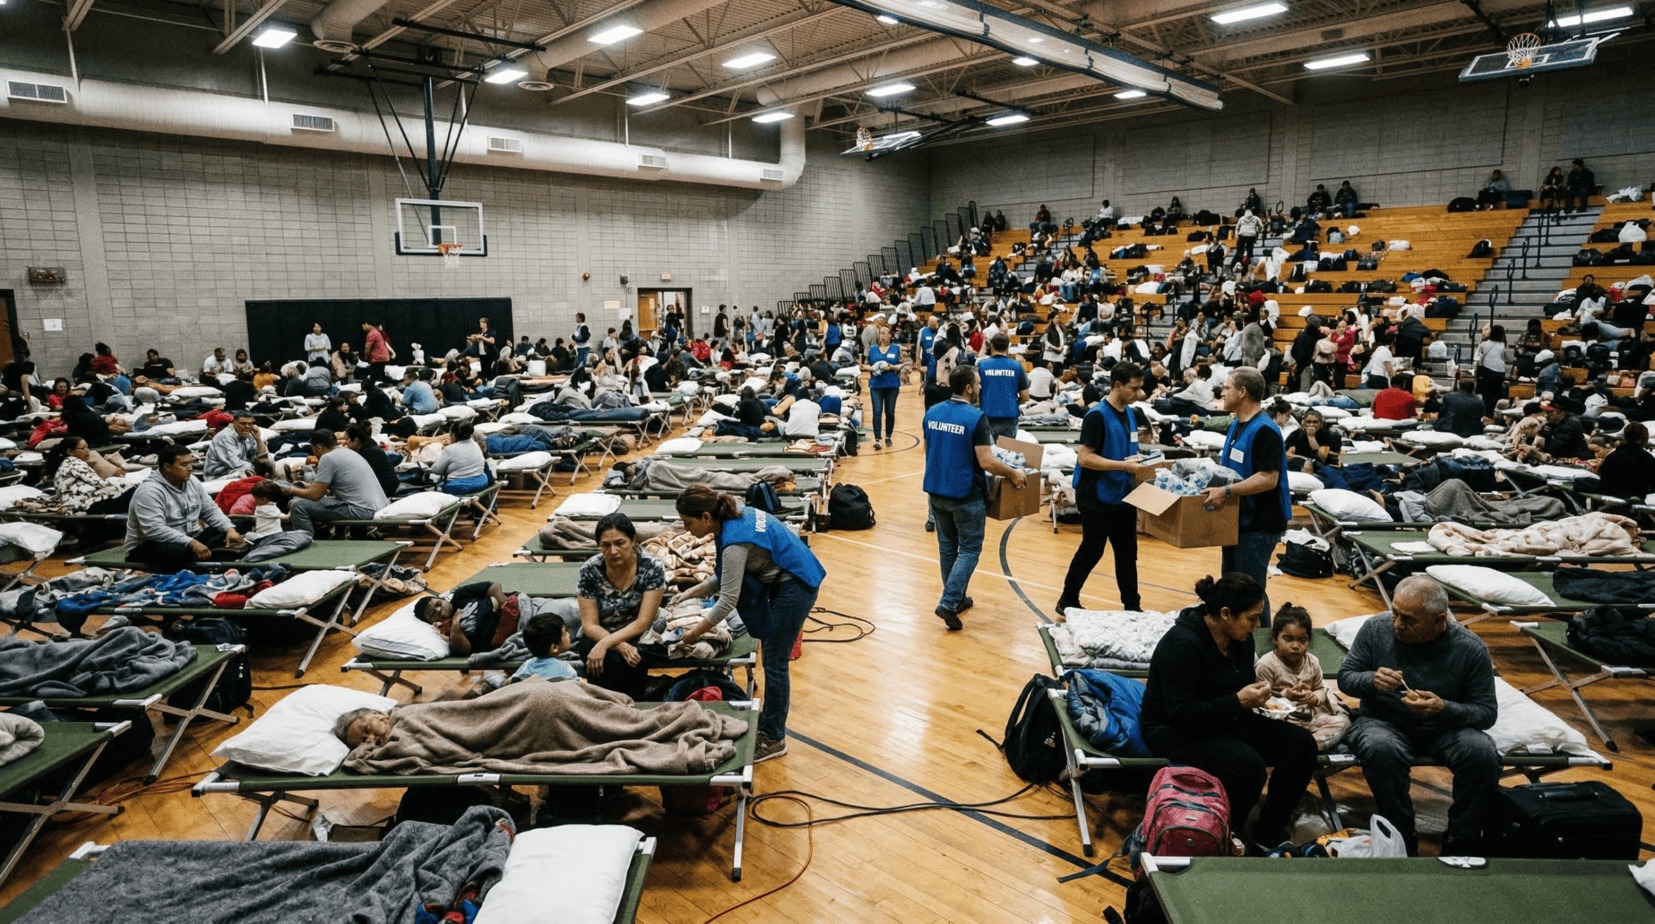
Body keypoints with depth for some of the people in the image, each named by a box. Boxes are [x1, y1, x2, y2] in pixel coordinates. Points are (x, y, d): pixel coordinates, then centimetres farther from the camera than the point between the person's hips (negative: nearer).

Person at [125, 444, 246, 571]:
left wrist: (230, 529, -8)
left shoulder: (193, 484, 7)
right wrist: (192, 543, -36)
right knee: (177, 553, -40)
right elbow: (154, 530, -29)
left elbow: (211, 511, 12)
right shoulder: (149, 491, -18)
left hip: (190, 541, 8)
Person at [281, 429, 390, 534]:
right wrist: (309, 486, 39)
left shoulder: (328, 458, -6)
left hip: (362, 511, -10)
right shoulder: (349, 452, 20)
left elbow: (315, 495, -6)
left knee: (299, 506, -5)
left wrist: (293, 491, 11)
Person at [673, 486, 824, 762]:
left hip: (796, 586, -10)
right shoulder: (734, 518, 1)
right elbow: (725, 576, 14)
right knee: (770, 654, 19)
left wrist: (696, 632, -10)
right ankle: (768, 719, 33)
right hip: (784, 581, 10)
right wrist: (692, 592, 12)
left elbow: (728, 601, -20)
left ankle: (774, 739, 12)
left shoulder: (735, 542, -27)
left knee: (774, 662, -1)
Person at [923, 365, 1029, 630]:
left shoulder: (932, 413, 3)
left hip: (936, 490, 7)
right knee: (969, 549, 5)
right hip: (965, 495, -6)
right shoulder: (976, 418, -17)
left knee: (947, 546, 17)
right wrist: (1014, 474, -6)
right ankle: (949, 603, -4)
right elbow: (987, 462, -20)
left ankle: (957, 598, 30)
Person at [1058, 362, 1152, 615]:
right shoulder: (1097, 415, -16)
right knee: (1092, 551, 3)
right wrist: (1124, 466, -24)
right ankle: (1067, 601, 19)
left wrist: (1139, 464, 3)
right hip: (1097, 497, -8)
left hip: (1123, 495, 8)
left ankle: (1132, 606, 21)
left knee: (1127, 551, 11)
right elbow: (1085, 458, -22)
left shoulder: (1130, 413, 10)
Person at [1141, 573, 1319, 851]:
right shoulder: (1183, 644, -26)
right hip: (1174, 732, -9)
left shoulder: (1241, 639, 1)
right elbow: (1181, 714, -26)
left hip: (1225, 723, 9)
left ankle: (1268, 837, 3)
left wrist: (1256, 692, -7)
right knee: (1248, 764, -32)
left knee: (1301, 744, -7)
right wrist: (1238, 701, -28)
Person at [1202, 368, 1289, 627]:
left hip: (1259, 525, -10)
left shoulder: (1264, 431, -20)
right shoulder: (1237, 425, 11)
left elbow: (1268, 478, -28)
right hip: (1237, 519, 10)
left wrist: (1227, 491, -33)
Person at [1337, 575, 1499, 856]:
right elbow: (1345, 677, 0)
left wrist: (1444, 709, -27)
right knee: (1380, 749, -36)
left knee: (1482, 754, -30)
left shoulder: (1471, 649, -9)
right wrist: (1372, 681, -24)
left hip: (1445, 728, 1)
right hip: (1384, 722, -1)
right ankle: (1403, 840, -12)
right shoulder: (1375, 629, -8)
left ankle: (1460, 846, -7)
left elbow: (1487, 712, -6)